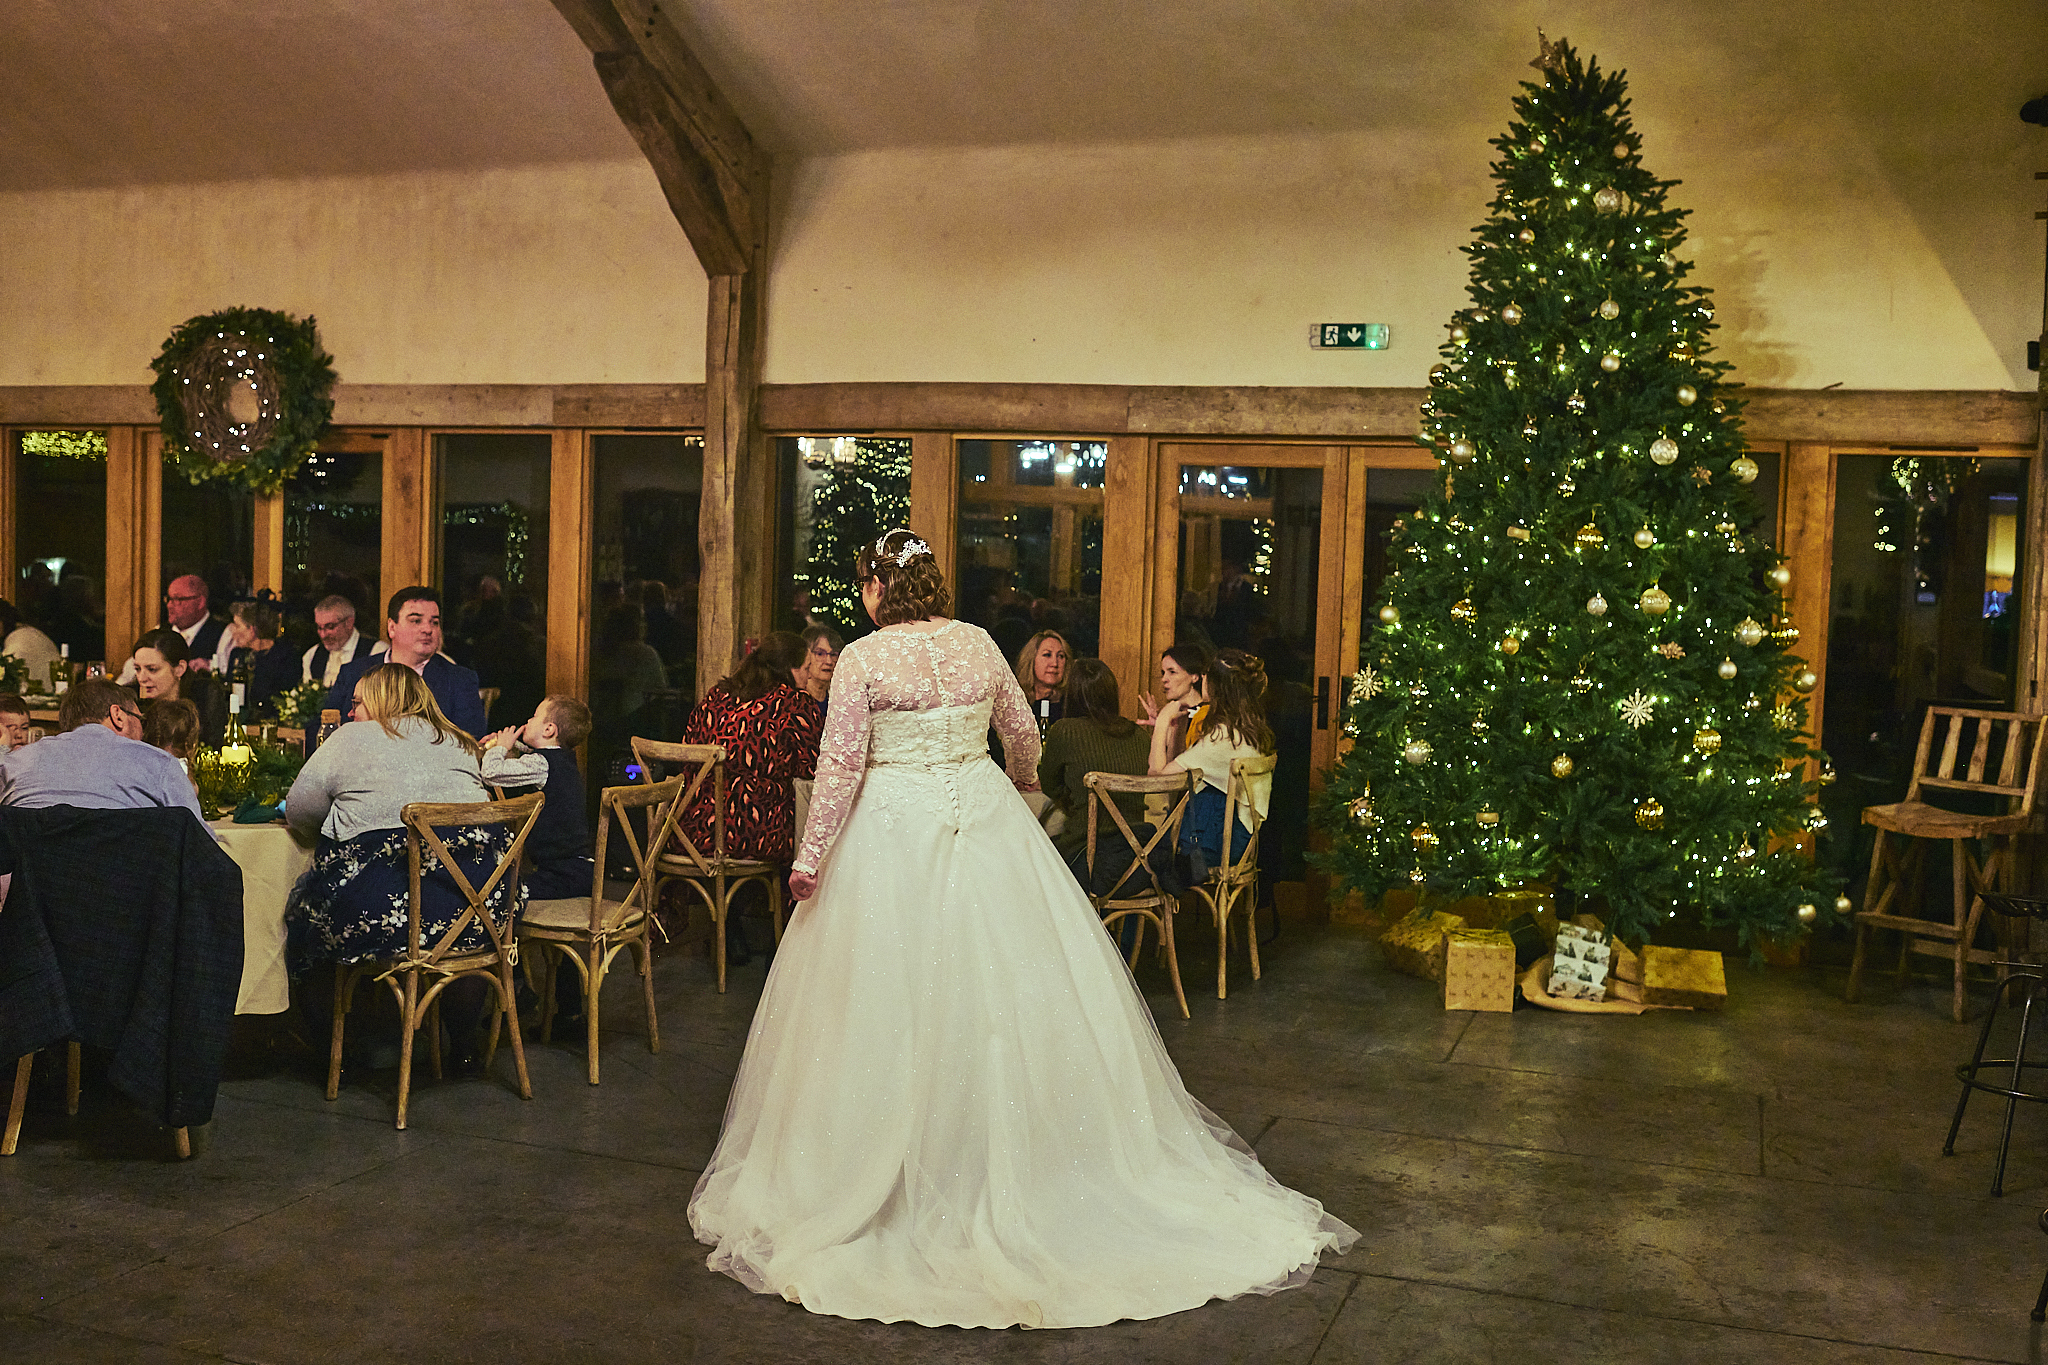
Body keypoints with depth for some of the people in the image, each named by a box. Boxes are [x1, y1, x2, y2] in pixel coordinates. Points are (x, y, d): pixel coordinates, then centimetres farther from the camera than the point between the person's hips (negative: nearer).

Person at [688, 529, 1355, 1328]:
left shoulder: (863, 658, -10)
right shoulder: (980, 645, 3)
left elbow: (841, 767, -11)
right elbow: (1024, 735, 14)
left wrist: (811, 859, -3)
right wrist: (1019, 782, 35)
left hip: (895, 829, -4)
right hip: (985, 817, 4)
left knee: (898, 1000, 4)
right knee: (1007, 989, 12)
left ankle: (886, 1177, 14)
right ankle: (1021, 1150, 22)